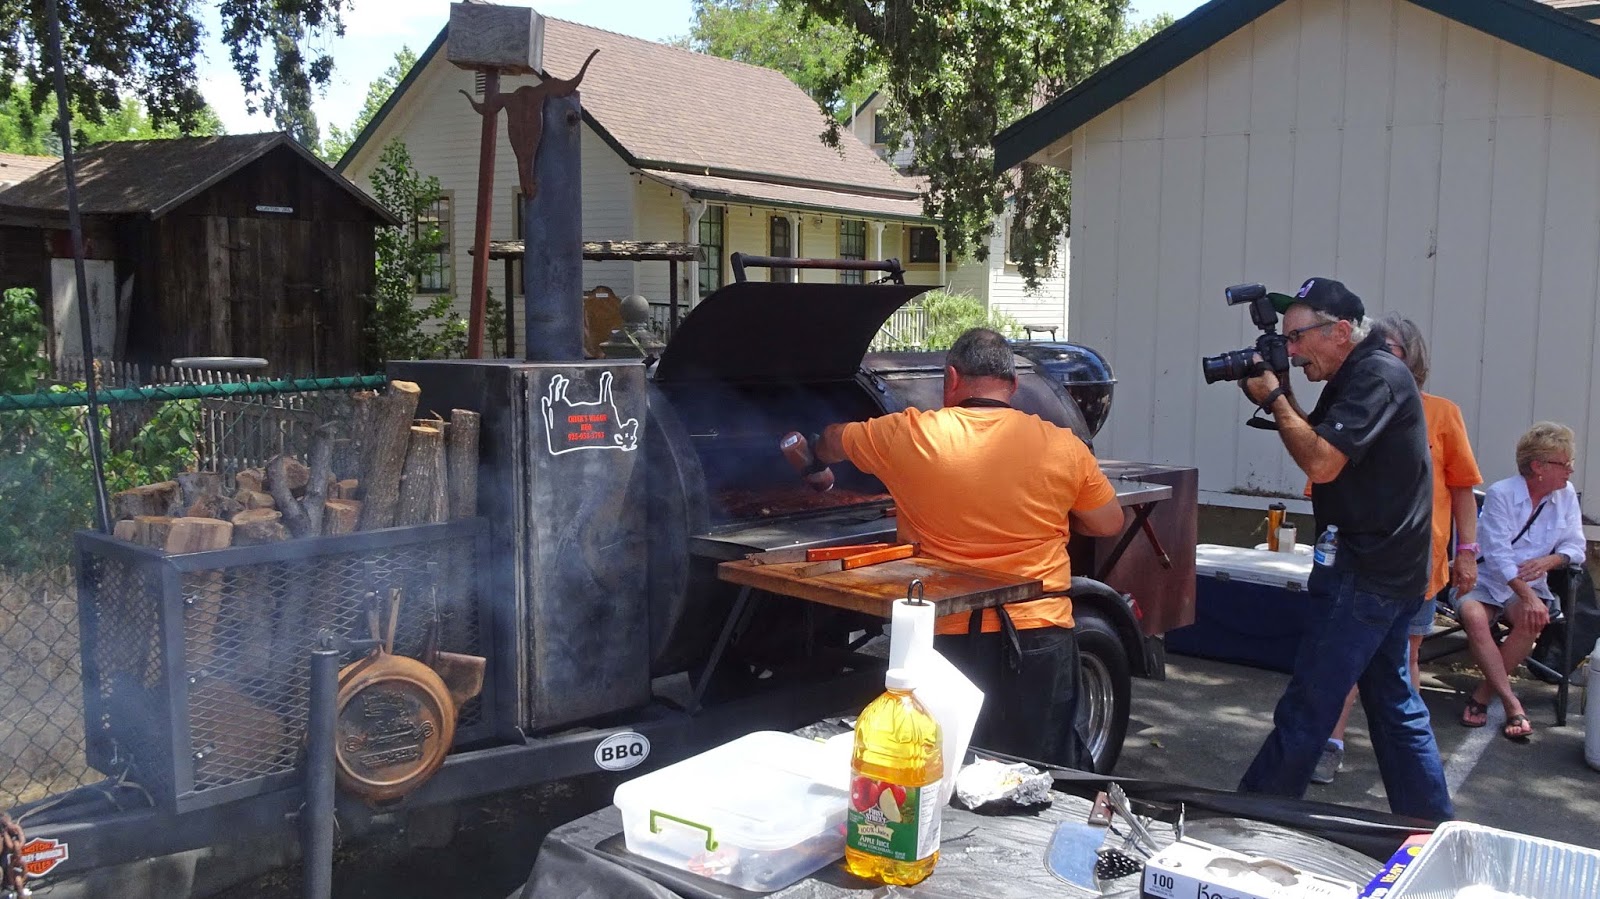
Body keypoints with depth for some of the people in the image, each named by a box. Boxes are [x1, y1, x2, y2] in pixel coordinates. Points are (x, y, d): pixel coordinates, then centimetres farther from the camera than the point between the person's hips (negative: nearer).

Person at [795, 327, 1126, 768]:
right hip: (1039, 633, 1)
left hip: (948, 636, 0)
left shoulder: (907, 437, -4)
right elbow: (1109, 523, 9)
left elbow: (831, 442, 15)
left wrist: (815, 451, 38)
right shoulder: (1062, 446, -3)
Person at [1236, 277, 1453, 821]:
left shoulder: (1378, 375, -17)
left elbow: (1321, 462, -25)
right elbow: (1317, 446, 17)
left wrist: (1275, 398, -14)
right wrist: (1276, 399, 1)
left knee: (1305, 710, -3)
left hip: (1365, 576, -11)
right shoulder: (1355, 378, 14)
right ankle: (1431, 824, 28)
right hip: (1386, 571, 11)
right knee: (1394, 704, 18)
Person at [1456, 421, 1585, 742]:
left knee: (1534, 620, -31)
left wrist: (1549, 561, -18)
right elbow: (1498, 554, -19)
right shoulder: (1500, 494, -12)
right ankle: (1512, 704, -31)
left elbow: (1575, 547, 5)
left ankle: (1482, 694, -18)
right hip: (1484, 580, -3)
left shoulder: (1567, 495, 4)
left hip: (1529, 583, 3)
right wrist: (1528, 596, -30)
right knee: (1473, 617, -35)